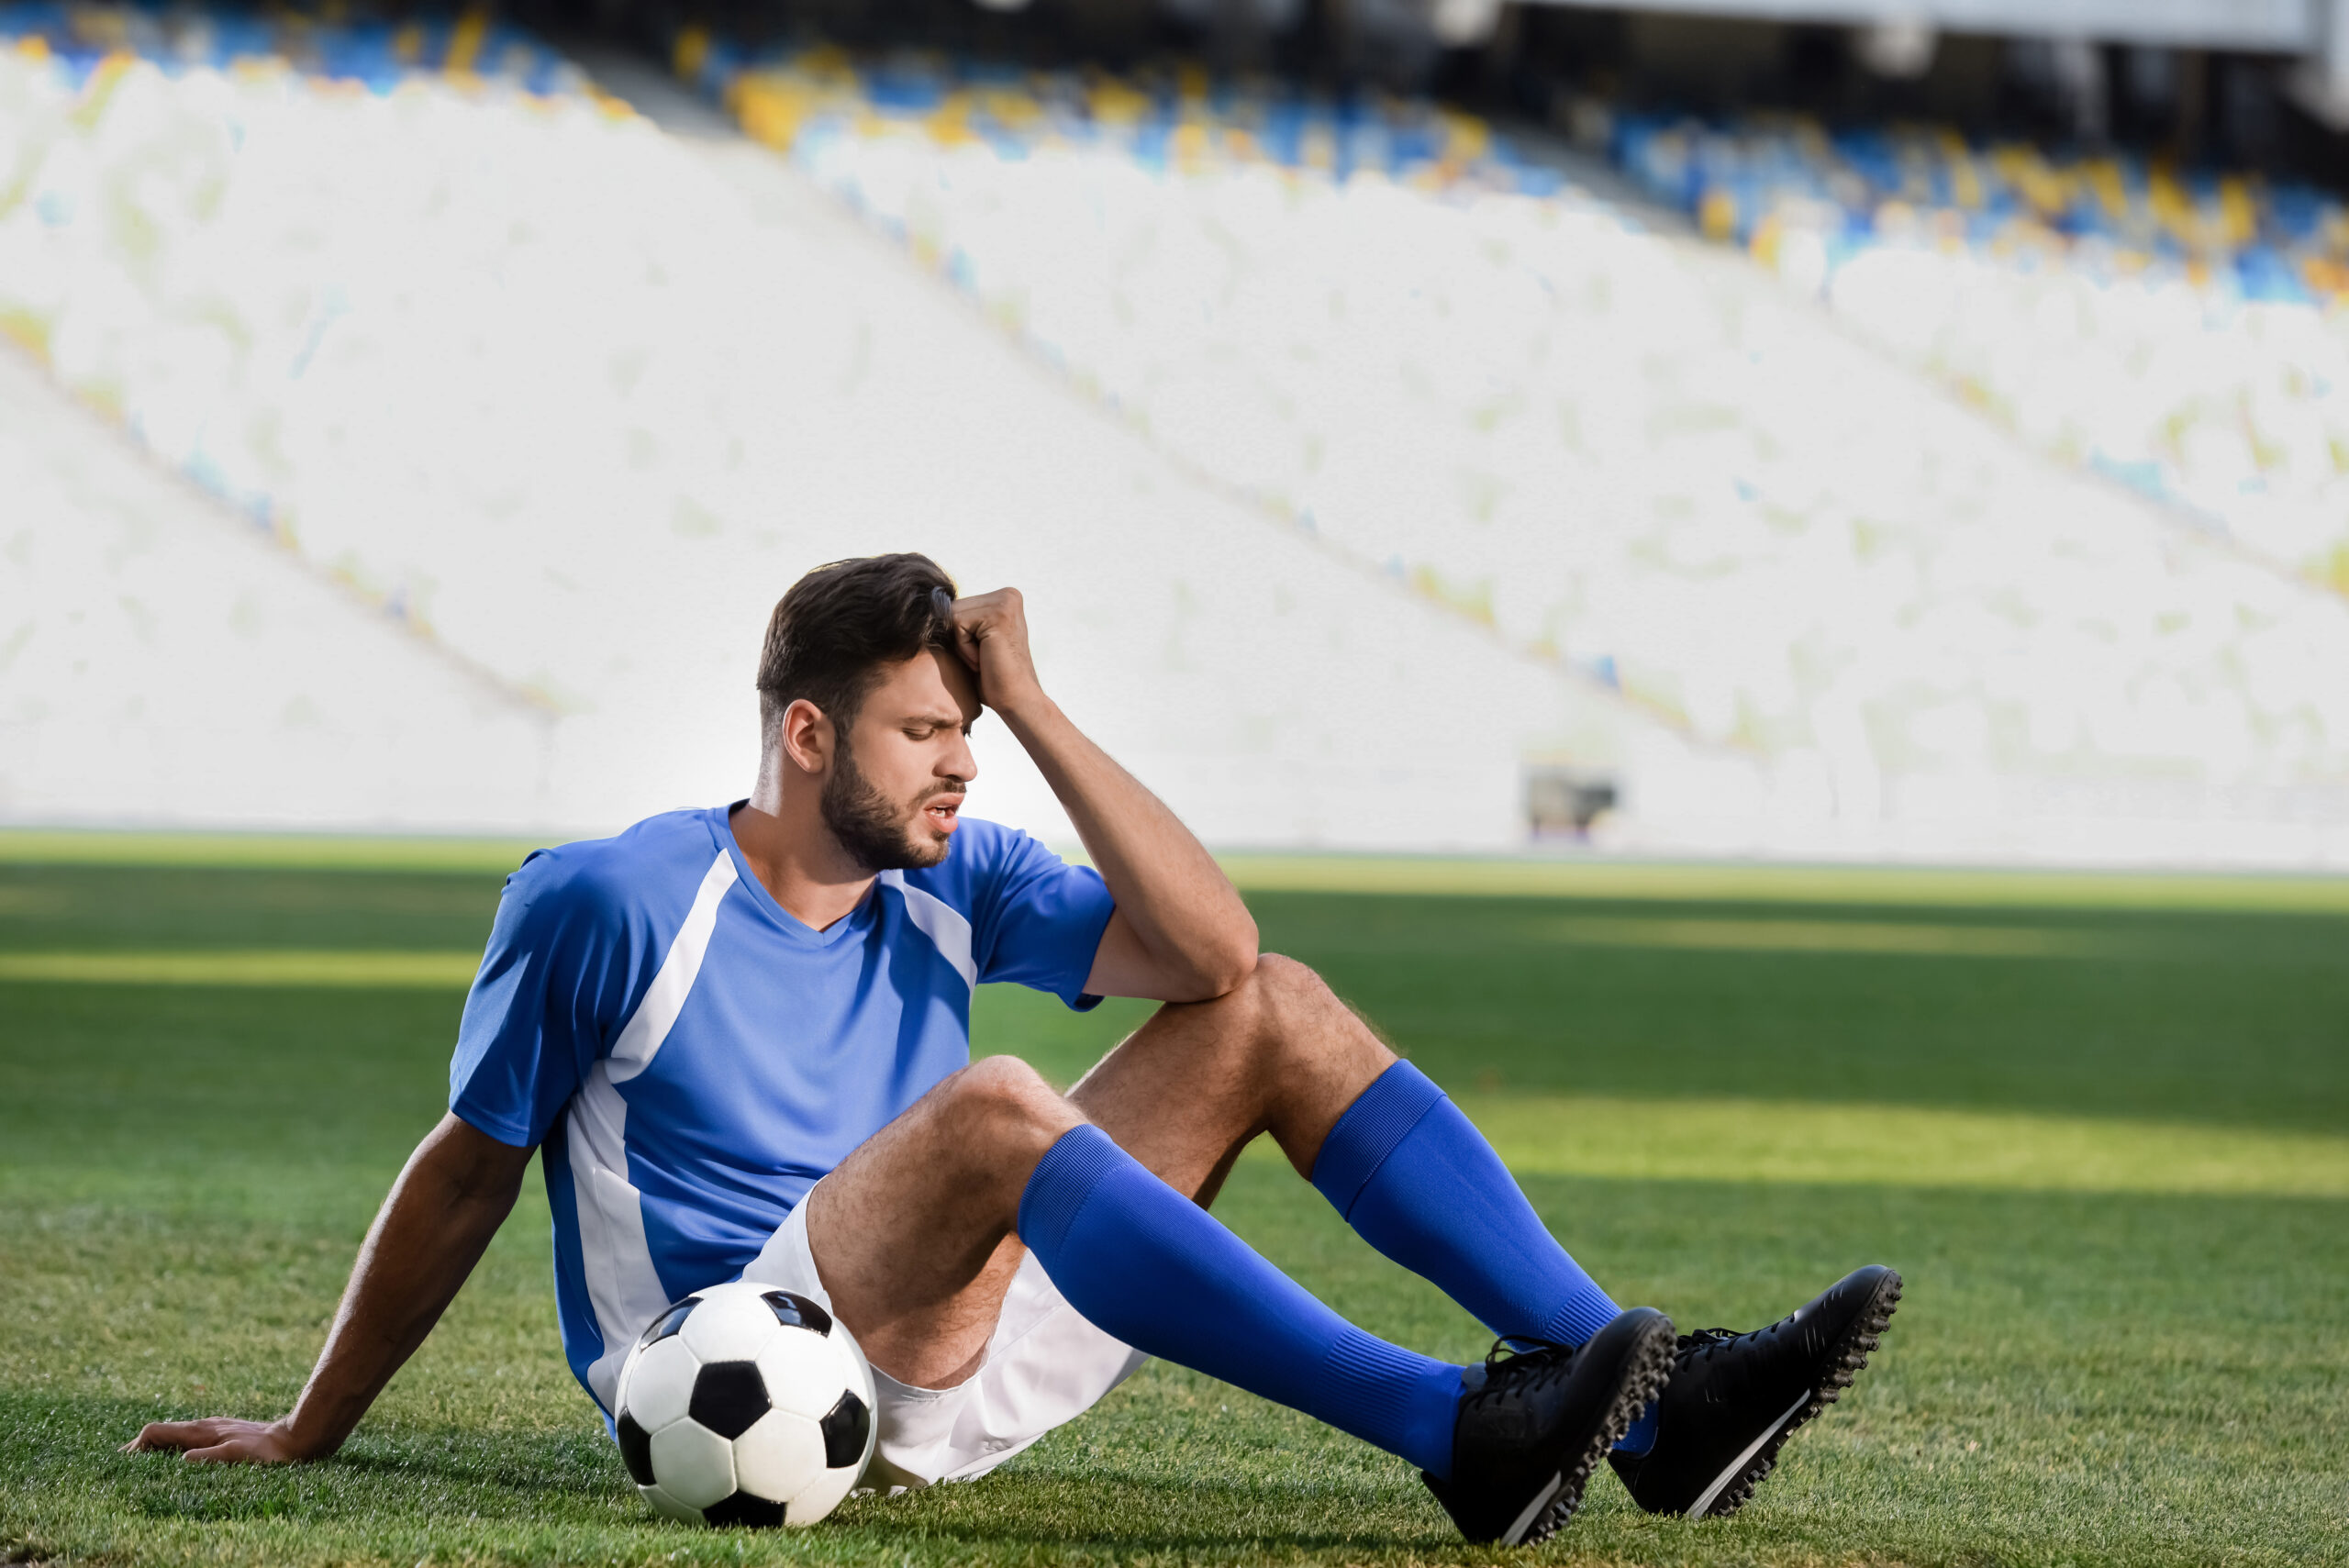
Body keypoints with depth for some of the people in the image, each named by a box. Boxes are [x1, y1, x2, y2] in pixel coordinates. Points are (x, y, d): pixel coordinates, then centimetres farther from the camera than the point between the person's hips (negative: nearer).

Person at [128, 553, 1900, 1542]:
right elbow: (467, 1175, 4)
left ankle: (1651, 1402, -16)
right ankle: (1455, 1436, -45)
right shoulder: (604, 904, -5)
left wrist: (1033, 705, -5)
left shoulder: (954, 885, 9)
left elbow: (1209, 949, -5)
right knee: (983, 1107, -36)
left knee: (1271, 1012, -3)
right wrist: (306, 1433, 6)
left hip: (943, 1361, 7)